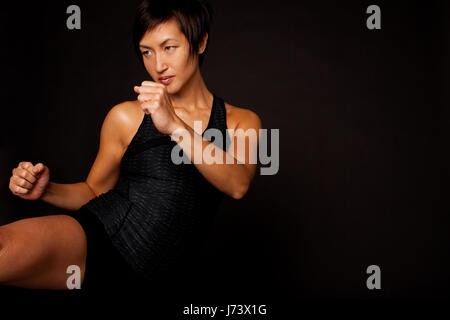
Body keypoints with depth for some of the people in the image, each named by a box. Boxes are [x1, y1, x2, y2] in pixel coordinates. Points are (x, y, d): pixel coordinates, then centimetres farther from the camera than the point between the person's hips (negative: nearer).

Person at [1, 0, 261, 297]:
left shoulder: (241, 122, 7)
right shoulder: (126, 117, 6)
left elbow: (238, 185, -12)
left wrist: (175, 126, -23)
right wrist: (47, 189, -5)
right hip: (95, 238, -1)